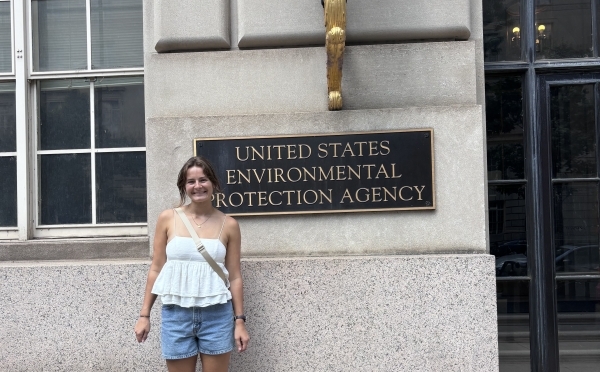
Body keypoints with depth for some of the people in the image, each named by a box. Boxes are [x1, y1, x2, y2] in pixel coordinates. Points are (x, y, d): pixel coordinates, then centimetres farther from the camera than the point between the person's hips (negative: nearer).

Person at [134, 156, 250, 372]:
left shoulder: (228, 225, 1)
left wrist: (240, 321, 1)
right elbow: (156, 269, 5)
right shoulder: (168, 219, 1)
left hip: (217, 315, 0)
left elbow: (234, 277, 4)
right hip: (176, 315, 0)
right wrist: (144, 314, 4)